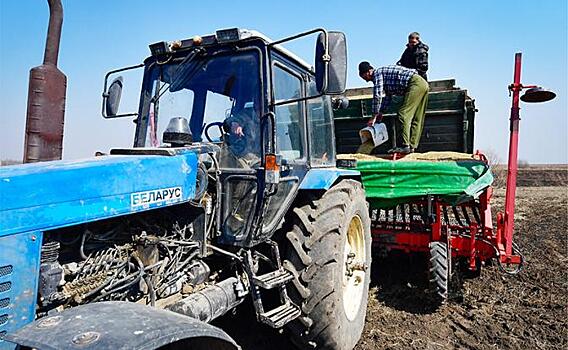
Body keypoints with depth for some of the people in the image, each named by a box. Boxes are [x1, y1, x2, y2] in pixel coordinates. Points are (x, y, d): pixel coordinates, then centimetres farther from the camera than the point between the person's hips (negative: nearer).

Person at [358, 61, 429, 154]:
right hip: (423, 84, 10)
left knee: (403, 114, -13)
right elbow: (387, 96, 32)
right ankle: (412, 146, 9)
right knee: (416, 119, 7)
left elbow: (377, 96, -11)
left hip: (416, 84, -10)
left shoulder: (377, 73, -5)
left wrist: (374, 117, -5)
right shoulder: (384, 74, 25)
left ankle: (406, 146, -17)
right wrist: (380, 113, 31)